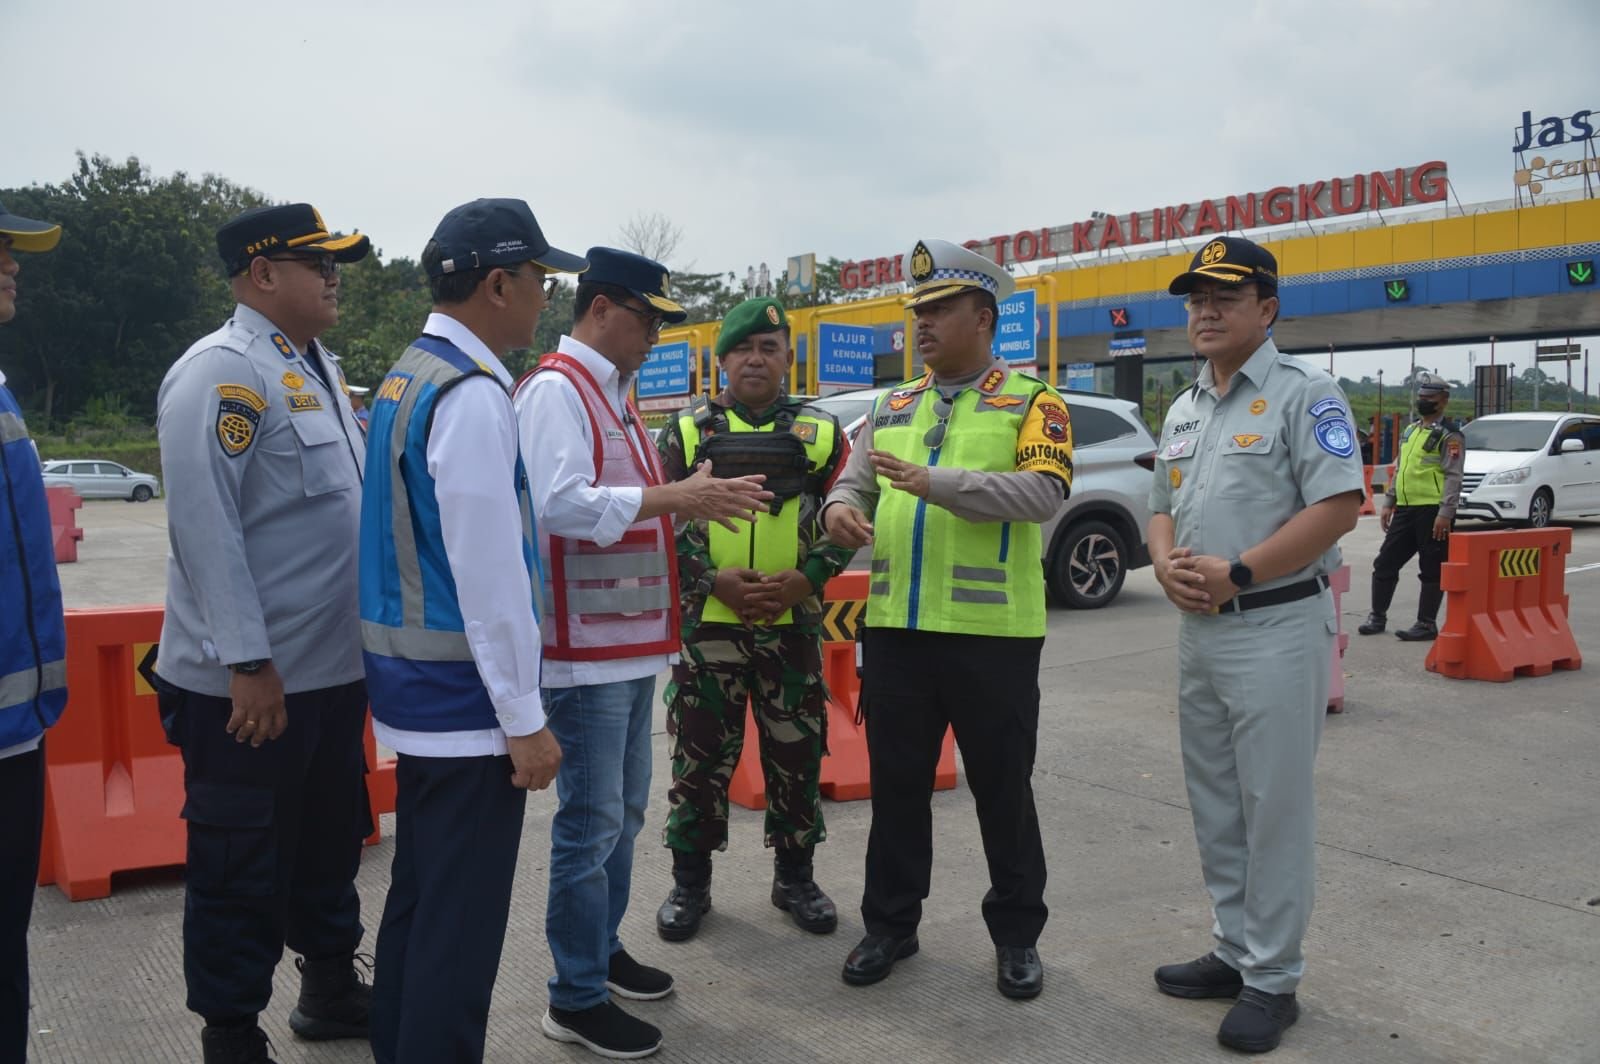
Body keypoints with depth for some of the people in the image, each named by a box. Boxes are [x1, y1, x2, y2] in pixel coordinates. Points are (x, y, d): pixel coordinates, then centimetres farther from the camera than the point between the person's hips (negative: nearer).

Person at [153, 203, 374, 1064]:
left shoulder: (316, 368, 13)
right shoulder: (221, 372, -15)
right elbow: (203, 524, -21)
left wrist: (367, 635, 18)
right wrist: (247, 663, -22)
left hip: (334, 667, 9)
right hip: (252, 681, -9)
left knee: (331, 839, 21)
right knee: (242, 864, 5)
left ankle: (331, 985, 38)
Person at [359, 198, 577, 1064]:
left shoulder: (406, 377, 11)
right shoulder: (473, 395, -19)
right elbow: (489, 574, -23)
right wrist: (524, 718, -17)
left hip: (414, 686, 10)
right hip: (465, 699, -10)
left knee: (417, 893, 20)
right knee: (462, 917, 1)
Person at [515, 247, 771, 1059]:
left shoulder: (613, 393, 16)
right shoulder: (556, 388, -15)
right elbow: (559, 504, -28)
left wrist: (695, 498, 4)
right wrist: (676, 497, -25)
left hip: (629, 639, 10)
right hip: (584, 646, -10)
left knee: (624, 810, 19)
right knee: (591, 822, -1)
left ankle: (603, 949, 35)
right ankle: (575, 999, 12)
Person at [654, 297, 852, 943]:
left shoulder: (822, 432, 6)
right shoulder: (687, 430, 4)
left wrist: (803, 580, -10)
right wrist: (715, 581, -12)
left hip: (795, 623, 1)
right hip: (706, 622, -1)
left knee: (797, 753, 9)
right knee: (700, 754, 6)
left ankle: (794, 876, 26)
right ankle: (690, 882, 21)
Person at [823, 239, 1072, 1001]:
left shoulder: (1032, 401, -2)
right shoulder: (892, 408, 14)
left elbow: (1044, 492, -17)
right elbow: (853, 481, 12)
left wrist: (935, 482, -26)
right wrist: (842, 507, -13)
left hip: (992, 632, -4)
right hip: (894, 629, 4)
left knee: (1002, 789, 9)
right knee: (897, 784, 13)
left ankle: (1017, 935, 26)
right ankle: (890, 924, 29)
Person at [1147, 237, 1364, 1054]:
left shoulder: (1305, 394, -9)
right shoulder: (1183, 410, 15)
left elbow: (1339, 506, -17)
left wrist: (1236, 573, -20)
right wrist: (1164, 563, -3)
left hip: (1276, 629, -8)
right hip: (1198, 629, 8)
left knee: (1274, 811, 0)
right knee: (1215, 806, 15)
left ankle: (1272, 980, 12)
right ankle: (1235, 951, 29)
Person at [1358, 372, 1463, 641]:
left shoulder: (1449, 436, -7)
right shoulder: (1410, 431, 18)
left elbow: (1453, 477, -13)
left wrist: (1445, 513, -20)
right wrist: (1388, 503, 18)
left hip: (1432, 511, -8)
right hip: (1405, 509, 8)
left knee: (1431, 570, 1)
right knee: (1385, 563, 9)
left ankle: (1427, 624, 8)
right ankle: (1377, 617, 19)